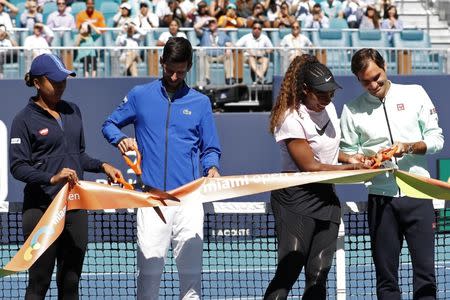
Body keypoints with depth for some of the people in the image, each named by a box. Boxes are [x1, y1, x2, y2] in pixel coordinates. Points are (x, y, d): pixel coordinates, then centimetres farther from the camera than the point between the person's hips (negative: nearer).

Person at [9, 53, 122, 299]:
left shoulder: (72, 111, 13)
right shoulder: (25, 120, -6)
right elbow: (18, 167, -11)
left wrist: (102, 166, 6)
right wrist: (52, 178, -24)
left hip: (75, 207, 6)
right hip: (41, 209, -6)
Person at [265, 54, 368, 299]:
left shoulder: (329, 108, 9)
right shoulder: (291, 119, -16)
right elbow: (310, 166, -17)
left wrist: (348, 158, 6)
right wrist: (352, 168, -14)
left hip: (326, 196, 7)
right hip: (296, 199, -7)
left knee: (318, 274, 1)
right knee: (288, 272, -13)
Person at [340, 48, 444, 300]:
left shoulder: (414, 94, 5)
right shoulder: (352, 110, 6)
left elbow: (436, 138, 5)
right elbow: (347, 154, 8)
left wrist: (410, 147, -13)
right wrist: (367, 161, -13)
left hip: (417, 194, -1)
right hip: (381, 197, 1)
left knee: (425, 269, -4)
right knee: (386, 274, 3)